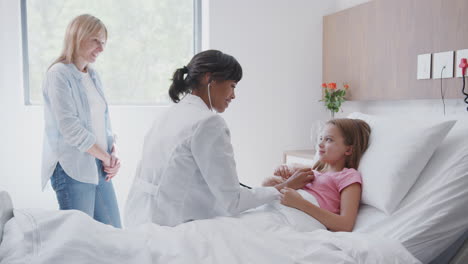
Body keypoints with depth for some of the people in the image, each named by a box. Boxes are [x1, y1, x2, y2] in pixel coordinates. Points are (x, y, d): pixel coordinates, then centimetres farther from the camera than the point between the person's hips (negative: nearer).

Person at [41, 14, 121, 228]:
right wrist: (105, 157, -10)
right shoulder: (59, 74, -9)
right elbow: (69, 126, -16)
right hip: (73, 169, -7)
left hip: (99, 168, 7)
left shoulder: (93, 76, 13)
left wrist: (113, 154, 1)